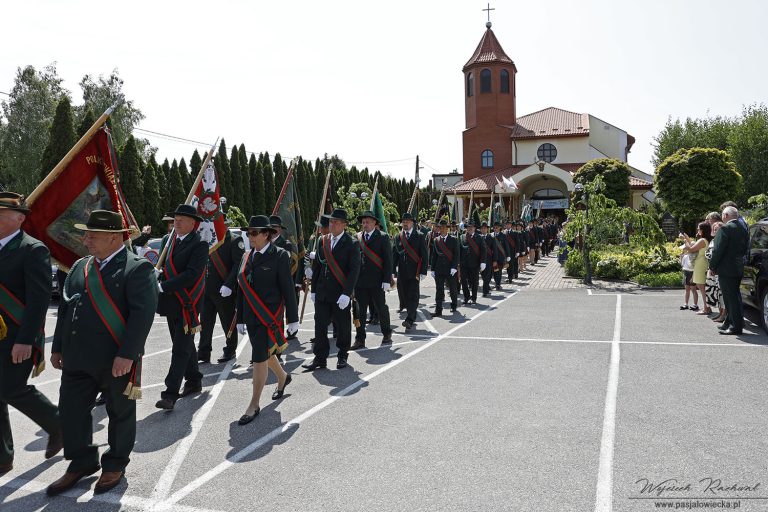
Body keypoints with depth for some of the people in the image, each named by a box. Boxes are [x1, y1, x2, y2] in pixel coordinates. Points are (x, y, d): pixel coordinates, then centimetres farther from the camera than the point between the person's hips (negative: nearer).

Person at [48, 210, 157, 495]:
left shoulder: (137, 268, -12)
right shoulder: (80, 266, 12)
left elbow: (143, 314, -19)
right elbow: (65, 307, 17)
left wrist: (127, 355, -23)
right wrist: (58, 348, 14)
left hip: (117, 360, -6)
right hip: (77, 359, 7)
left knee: (120, 413, 10)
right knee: (71, 410, 12)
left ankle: (115, 465, 30)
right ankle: (82, 463, 32)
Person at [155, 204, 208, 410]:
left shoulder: (199, 244, -12)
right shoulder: (170, 240, 11)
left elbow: (192, 274, -22)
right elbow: (165, 266, 19)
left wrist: (163, 286, -23)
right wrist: (159, 278, 0)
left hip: (187, 304, -8)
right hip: (171, 303, 8)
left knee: (180, 349, -6)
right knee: (184, 345, 18)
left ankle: (171, 394, -4)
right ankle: (194, 381, 32)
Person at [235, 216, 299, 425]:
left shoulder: (279, 256, -8)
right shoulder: (247, 256, 11)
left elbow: (288, 288, -9)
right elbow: (241, 288, 14)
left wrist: (292, 318, -9)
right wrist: (240, 318, 13)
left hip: (269, 315, -7)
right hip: (251, 316, 7)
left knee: (259, 358, -7)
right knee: (265, 353, 20)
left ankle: (254, 405, 5)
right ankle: (283, 377, 47)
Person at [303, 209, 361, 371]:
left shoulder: (352, 244, -7)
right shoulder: (323, 241, 9)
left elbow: (354, 270, -13)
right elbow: (316, 266, 13)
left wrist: (347, 293, -20)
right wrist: (314, 289, 10)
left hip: (340, 294, -4)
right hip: (322, 293, 4)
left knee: (343, 325, 9)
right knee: (320, 324, 3)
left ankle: (342, 356, 26)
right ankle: (320, 358, 12)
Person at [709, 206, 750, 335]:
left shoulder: (725, 228, -15)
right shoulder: (744, 230, 11)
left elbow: (718, 250, -17)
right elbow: (745, 249, 15)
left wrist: (712, 266, -7)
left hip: (726, 269, -9)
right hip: (739, 269, 9)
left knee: (731, 298, -5)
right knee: (734, 296, 16)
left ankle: (736, 327, -2)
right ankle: (729, 322, 26)